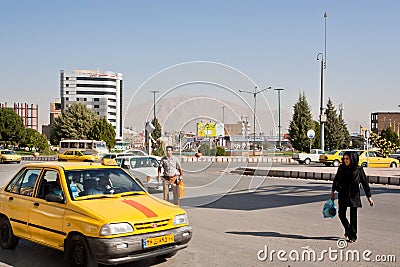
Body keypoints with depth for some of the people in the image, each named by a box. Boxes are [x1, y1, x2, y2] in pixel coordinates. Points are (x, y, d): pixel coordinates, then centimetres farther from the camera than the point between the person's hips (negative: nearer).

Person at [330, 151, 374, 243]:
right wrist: (332, 191, 15)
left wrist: (369, 197, 0)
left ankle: (352, 236, 16)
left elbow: (365, 183, -1)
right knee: (341, 215, 5)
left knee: (353, 217, 1)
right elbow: (336, 180, 12)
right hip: (343, 195, 3)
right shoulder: (341, 168, -1)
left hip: (354, 196, -2)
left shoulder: (359, 169, -7)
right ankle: (347, 229, 33)